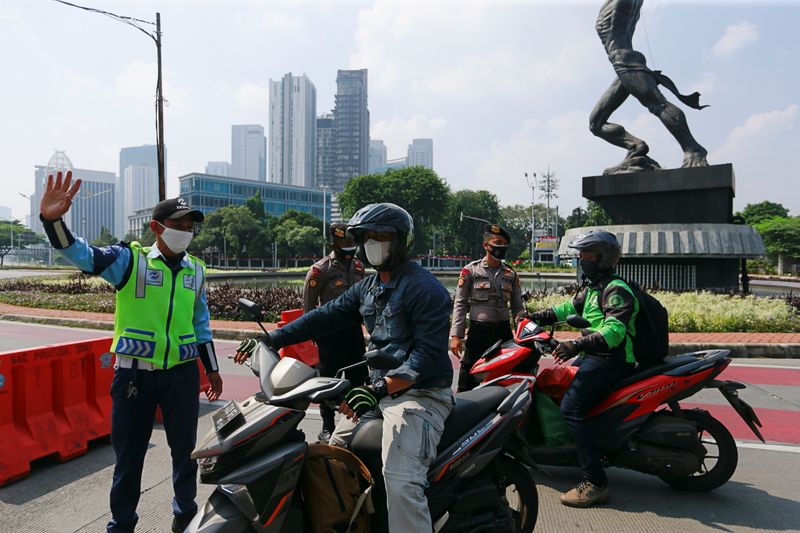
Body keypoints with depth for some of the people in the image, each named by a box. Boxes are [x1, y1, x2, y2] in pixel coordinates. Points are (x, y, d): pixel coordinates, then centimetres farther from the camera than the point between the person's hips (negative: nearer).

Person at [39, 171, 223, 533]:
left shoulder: (196, 270, 7)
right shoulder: (130, 259, -5)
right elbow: (81, 254, -21)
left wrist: (212, 368, 15)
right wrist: (52, 219, -40)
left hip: (183, 374, 3)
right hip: (134, 374, -3)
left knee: (185, 449, 16)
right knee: (128, 453, 11)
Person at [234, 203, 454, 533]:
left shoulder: (425, 288, -13)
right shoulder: (367, 287, 14)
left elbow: (428, 352, -21)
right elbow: (323, 317, 10)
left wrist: (380, 388, -32)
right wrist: (268, 340, 2)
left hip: (419, 393, -8)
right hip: (377, 388, 9)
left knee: (401, 482, -27)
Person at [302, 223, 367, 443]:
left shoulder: (358, 266, 8)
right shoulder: (320, 270, -11)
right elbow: (308, 304, -7)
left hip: (354, 328, 6)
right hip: (331, 331, -6)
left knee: (358, 375, 12)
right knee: (330, 378, 1)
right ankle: (327, 428, 12)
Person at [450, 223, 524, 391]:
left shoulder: (511, 274, 10)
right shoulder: (471, 270, -2)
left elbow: (517, 307, 15)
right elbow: (460, 304, -3)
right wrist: (456, 335, -9)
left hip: (504, 332, 4)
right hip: (478, 332, -4)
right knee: (469, 379, -1)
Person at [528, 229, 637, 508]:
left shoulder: (616, 290, -15)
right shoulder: (593, 287, 17)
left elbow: (615, 330, -29)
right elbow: (572, 306, 29)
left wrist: (577, 344, -40)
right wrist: (540, 316, 19)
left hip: (610, 359, -11)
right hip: (594, 355, 11)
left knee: (572, 407, -23)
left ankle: (595, 483, -21)